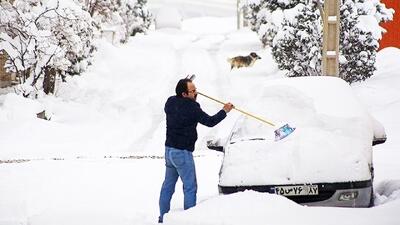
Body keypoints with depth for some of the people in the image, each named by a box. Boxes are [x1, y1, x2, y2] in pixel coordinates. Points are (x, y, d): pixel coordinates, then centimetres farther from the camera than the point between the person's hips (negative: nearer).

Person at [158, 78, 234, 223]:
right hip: (182, 152, -8)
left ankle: (163, 217, 22)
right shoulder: (191, 107, -18)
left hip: (169, 149, 8)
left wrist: (183, 87, 21)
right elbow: (210, 121, -9)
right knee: (190, 187, 0)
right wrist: (224, 111, 5)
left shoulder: (170, 102, 1)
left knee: (168, 184, 16)